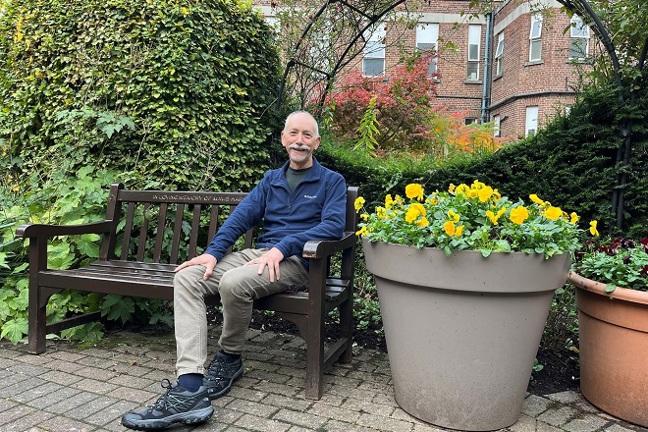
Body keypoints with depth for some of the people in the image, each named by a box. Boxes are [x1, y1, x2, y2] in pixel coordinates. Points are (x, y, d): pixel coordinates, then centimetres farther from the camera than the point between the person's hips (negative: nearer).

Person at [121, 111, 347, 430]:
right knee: (187, 277, -17)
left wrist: (282, 248, -21)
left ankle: (229, 359, -3)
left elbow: (333, 226, -10)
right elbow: (241, 217, 9)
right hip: (258, 254, 6)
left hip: (296, 261, -6)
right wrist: (213, 252, -8)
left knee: (233, 282, -35)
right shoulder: (271, 179, 20)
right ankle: (190, 389, -28)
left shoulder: (332, 181, 6)